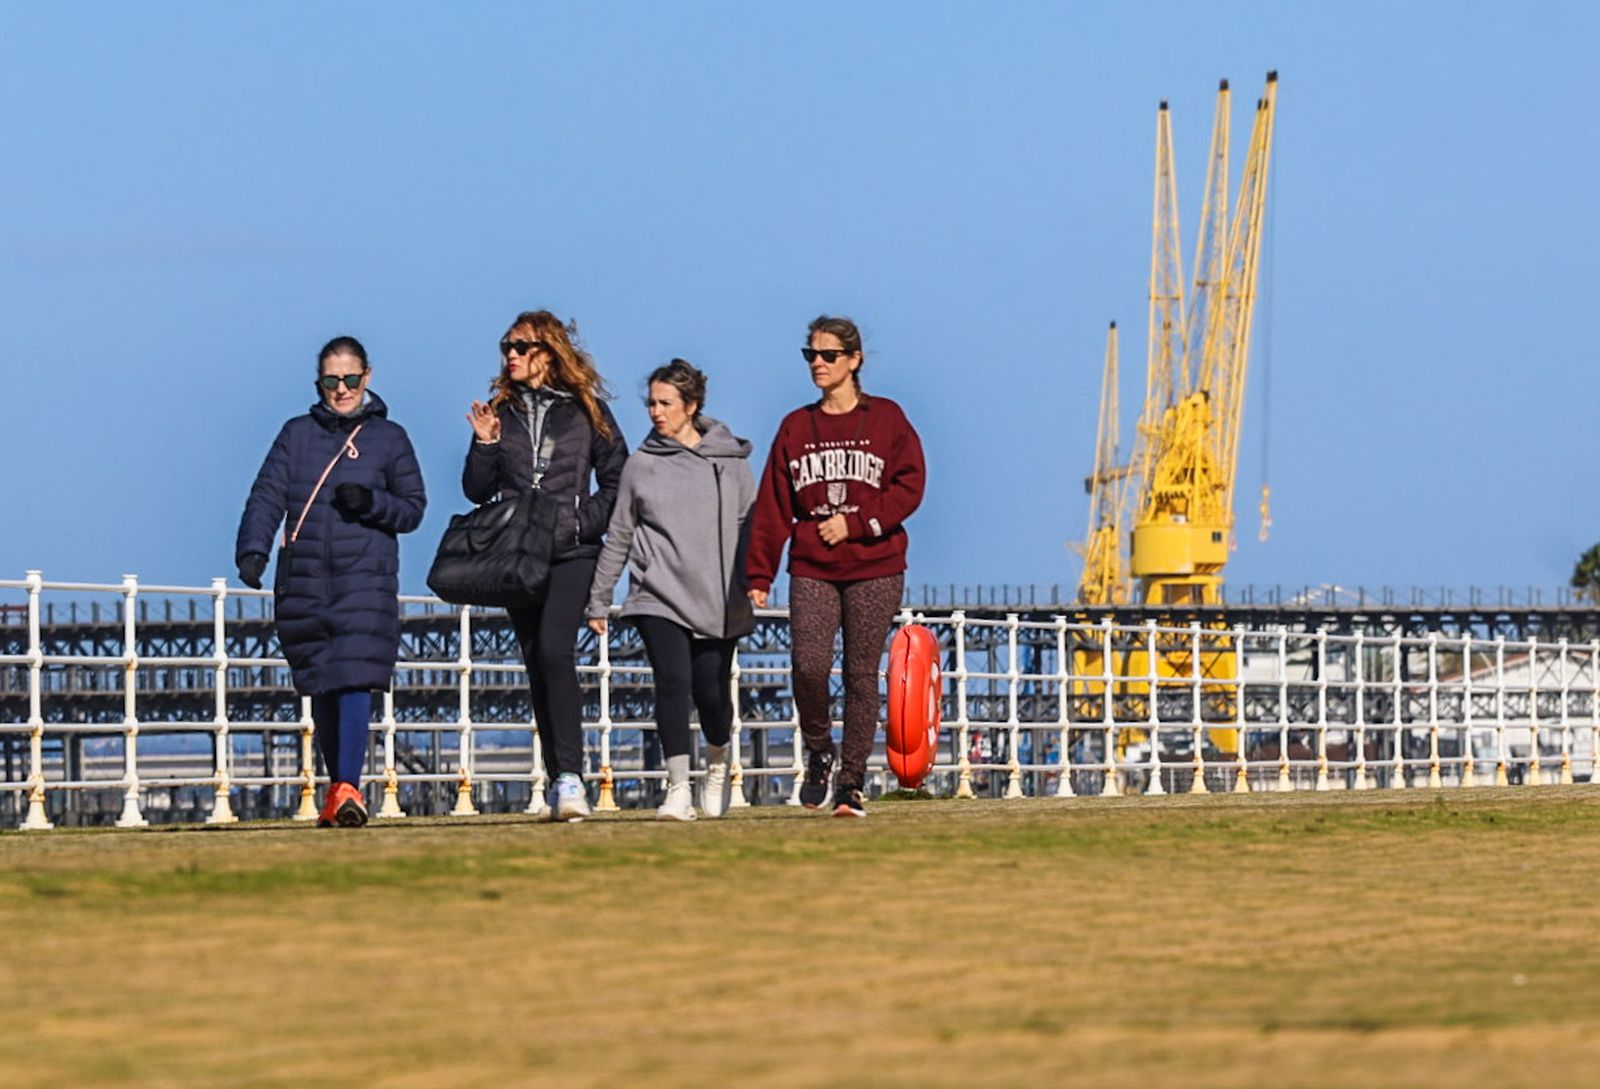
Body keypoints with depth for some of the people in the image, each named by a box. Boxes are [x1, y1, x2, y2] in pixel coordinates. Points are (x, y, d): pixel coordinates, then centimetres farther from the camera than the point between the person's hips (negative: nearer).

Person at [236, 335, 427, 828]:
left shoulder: (389, 438, 9)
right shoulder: (297, 435, 12)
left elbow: (413, 508, 9)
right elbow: (267, 495, 4)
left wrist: (371, 503, -11)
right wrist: (253, 551, -11)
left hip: (366, 579, -2)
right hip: (303, 580, 2)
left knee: (355, 680, -16)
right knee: (320, 688, 7)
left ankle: (349, 788, -21)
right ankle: (336, 788, 18)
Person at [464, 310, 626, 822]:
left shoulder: (585, 409, 4)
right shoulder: (500, 410, 11)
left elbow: (618, 479, 7)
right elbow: (477, 491, 9)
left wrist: (585, 520, -6)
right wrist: (485, 445, -6)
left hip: (571, 553, -4)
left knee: (554, 650, -21)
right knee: (537, 664, 5)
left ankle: (571, 776, -25)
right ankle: (559, 780, 11)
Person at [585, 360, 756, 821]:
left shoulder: (730, 458, 5)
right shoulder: (641, 464, 7)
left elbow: (751, 527, 8)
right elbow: (619, 537, 12)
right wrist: (598, 601, 12)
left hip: (717, 601, 0)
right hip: (659, 600, 0)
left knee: (711, 691, 1)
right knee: (674, 683, -15)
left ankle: (717, 766, 30)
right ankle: (678, 788, -13)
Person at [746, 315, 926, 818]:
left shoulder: (886, 419, 5)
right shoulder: (795, 427, 12)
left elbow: (909, 487, -2)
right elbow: (772, 506, 9)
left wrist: (855, 522, -12)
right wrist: (759, 575, 3)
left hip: (875, 571, -2)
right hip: (812, 571, 2)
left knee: (861, 675, -2)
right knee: (808, 664, -16)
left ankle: (853, 782, 5)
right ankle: (819, 753, 10)